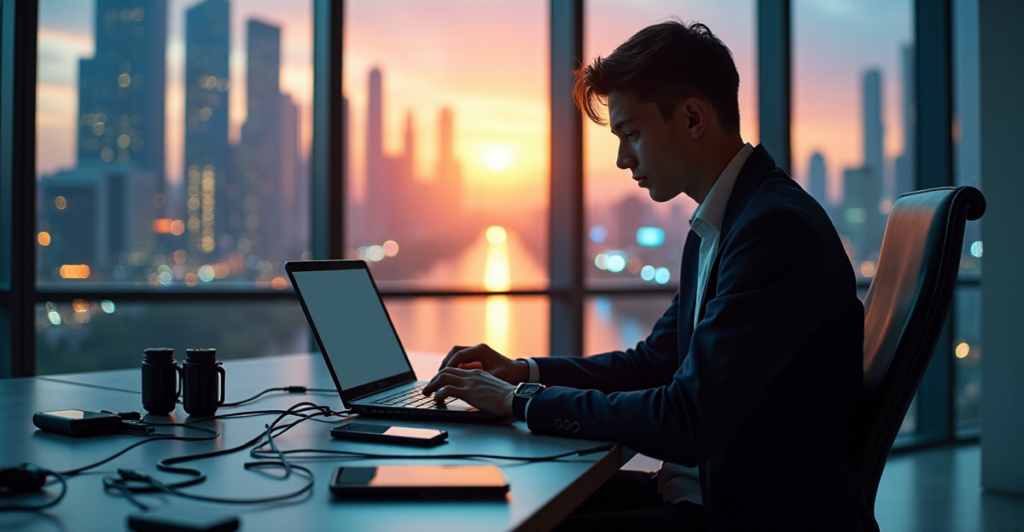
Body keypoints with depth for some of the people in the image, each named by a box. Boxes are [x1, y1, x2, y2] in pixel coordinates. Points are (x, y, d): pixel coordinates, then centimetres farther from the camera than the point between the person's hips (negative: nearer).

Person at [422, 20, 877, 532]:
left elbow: (687, 424, -25)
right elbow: (656, 360, 20)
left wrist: (523, 403, -16)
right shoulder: (713, 227, 11)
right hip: (704, 490, 9)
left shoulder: (777, 226, -21)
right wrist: (525, 373, 7)